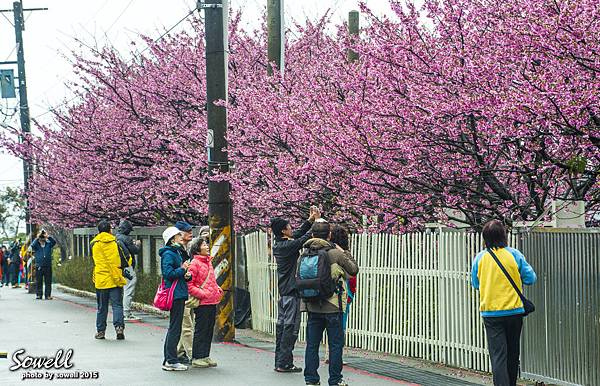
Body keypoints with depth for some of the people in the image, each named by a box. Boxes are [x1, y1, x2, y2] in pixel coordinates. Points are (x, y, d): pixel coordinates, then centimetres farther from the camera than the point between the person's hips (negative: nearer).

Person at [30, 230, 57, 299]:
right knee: (38, 281, 2)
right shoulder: (36, 245, 5)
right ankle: (39, 295, 8)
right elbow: (32, 245, -16)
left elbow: (54, 242, -8)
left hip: (48, 266, 1)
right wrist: (37, 238, -17)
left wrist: (48, 236, -17)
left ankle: (48, 295, 4)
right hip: (39, 266, -1)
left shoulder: (48, 244, 8)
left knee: (48, 281, 1)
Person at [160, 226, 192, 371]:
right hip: (175, 294, -10)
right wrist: (182, 269, -10)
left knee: (173, 328, 13)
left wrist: (187, 275, 3)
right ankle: (171, 361, -5)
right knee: (175, 328, -8)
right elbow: (168, 274, -21)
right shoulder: (168, 254, -12)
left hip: (179, 294, 10)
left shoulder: (178, 252, 18)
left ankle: (168, 360, 18)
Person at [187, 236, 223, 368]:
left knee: (209, 329, 11)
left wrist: (218, 289, 11)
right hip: (202, 303, -8)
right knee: (201, 330, -4)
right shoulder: (195, 263, -10)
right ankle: (196, 358, 2)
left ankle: (205, 356, 19)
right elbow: (189, 284, -14)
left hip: (212, 301, 8)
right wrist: (202, 294, -18)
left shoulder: (208, 261, 16)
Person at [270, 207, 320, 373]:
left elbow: (299, 234, 19)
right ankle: (284, 363, -5)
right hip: (291, 291, -9)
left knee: (282, 325, 11)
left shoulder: (278, 244, 9)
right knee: (291, 326, -6)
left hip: (283, 291, 9)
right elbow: (304, 238, -16)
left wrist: (310, 220, 15)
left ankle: (279, 361, 15)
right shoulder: (287, 245, -17)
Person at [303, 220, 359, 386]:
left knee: (312, 344, 11)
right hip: (333, 307, -4)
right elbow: (353, 270, 2)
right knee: (336, 344, 5)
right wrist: (345, 253, 14)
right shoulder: (336, 254, -11)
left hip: (312, 307, 4)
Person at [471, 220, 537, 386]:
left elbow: (475, 283, 9)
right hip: (514, 310, 1)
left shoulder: (480, 257, -3)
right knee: (512, 354, 16)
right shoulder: (514, 254, -6)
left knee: (498, 355, -4)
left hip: (490, 313, -1)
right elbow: (531, 278, -2)